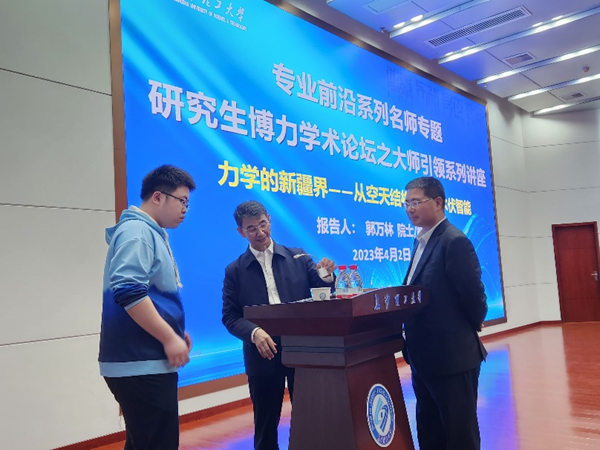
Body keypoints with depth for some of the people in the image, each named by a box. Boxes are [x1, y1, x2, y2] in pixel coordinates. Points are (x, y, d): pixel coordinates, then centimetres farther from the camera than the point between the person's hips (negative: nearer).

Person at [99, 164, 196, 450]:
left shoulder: (152, 233, 17)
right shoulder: (136, 232, -14)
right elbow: (128, 293, -25)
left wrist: (175, 331, 14)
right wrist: (170, 338, -20)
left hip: (148, 361, 10)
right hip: (140, 363, -10)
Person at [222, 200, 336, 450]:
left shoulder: (298, 257, 5)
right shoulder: (235, 270, 3)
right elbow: (230, 316, -2)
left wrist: (327, 276, -19)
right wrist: (253, 332, -21)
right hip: (264, 354, 0)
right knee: (265, 422, 12)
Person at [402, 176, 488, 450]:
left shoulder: (454, 241, -18)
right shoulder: (423, 241, 12)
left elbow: (473, 295, -19)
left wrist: (470, 332, -3)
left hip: (452, 356, -9)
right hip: (425, 356, 10)